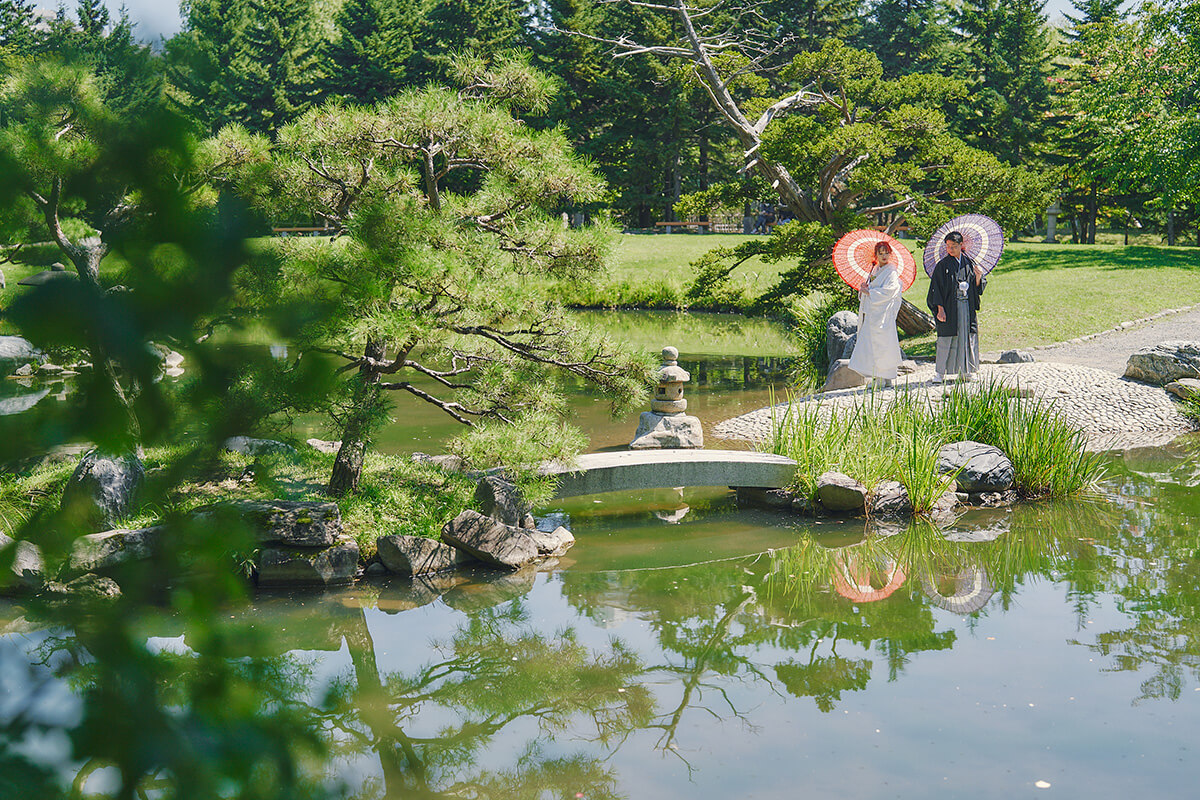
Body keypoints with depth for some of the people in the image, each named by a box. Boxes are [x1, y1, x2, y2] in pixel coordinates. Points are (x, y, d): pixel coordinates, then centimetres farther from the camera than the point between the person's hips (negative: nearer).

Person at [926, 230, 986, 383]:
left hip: (967, 306, 3)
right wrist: (940, 309, -13)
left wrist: (978, 277, -11)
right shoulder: (942, 265, -1)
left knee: (966, 338, 5)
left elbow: (978, 288, 10)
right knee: (946, 339, -5)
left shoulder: (969, 263, 9)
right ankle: (940, 372, 1)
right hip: (949, 307, -3)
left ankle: (964, 371, 15)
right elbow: (936, 289, -4)